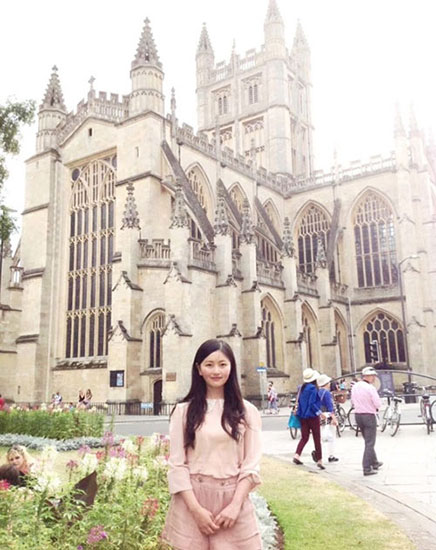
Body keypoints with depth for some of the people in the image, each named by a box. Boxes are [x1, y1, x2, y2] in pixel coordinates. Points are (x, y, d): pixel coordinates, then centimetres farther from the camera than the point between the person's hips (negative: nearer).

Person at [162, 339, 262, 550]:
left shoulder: (246, 411, 3)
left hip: (232, 500, 1)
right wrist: (196, 508, -11)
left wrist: (235, 504, -10)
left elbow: (251, 464, 1)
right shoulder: (184, 410, 0)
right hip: (191, 501, 0)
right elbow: (177, 464, -3)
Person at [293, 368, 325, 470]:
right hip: (312, 416, -7)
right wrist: (319, 413, -12)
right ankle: (319, 460, 7)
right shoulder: (313, 388, -14)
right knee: (317, 438, 3)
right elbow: (312, 403, -19)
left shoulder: (302, 388, 8)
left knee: (304, 437, 11)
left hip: (303, 416, 7)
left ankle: (297, 455, -5)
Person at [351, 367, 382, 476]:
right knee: (370, 443, 0)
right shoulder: (370, 388, -18)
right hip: (369, 416, -7)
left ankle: (374, 463, 36)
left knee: (368, 441, 22)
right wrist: (374, 405, 3)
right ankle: (367, 469, 0)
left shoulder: (354, 386, 3)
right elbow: (378, 404, -17)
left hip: (358, 415, 7)